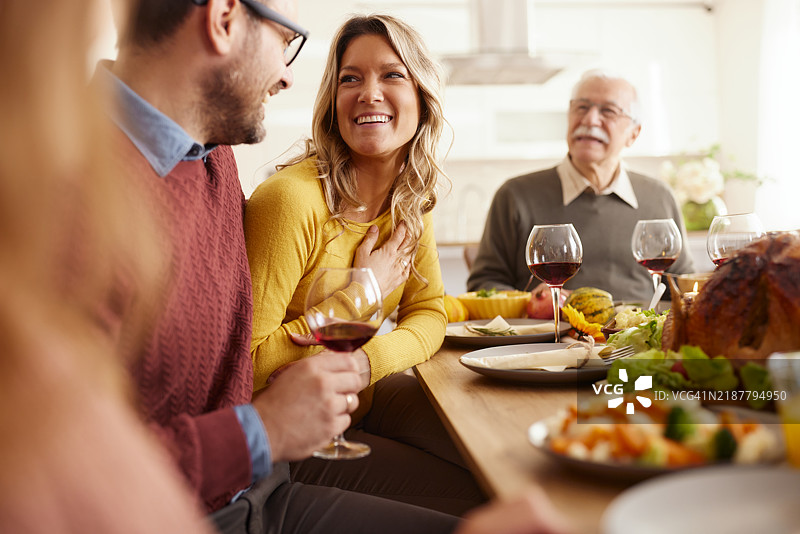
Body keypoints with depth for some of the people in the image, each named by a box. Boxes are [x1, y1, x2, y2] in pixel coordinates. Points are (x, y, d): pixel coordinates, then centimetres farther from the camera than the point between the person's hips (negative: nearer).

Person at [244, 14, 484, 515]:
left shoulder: (410, 199, -1)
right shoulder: (291, 199, -24)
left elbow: (429, 313, 1)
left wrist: (361, 362, -20)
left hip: (363, 397, 7)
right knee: (468, 498, -14)